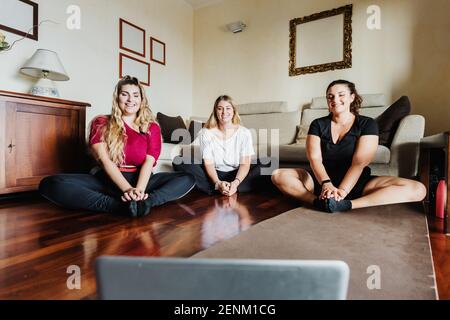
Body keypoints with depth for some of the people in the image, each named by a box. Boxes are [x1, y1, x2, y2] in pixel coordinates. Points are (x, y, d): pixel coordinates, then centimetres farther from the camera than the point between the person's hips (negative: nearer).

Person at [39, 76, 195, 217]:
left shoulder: (152, 127, 8)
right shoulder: (101, 124, 7)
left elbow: (149, 162, -6)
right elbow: (104, 159, -10)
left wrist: (138, 190, -26)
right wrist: (128, 189, -26)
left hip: (141, 180, 1)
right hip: (106, 180, 0)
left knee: (188, 179, -18)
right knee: (50, 184, -25)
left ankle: (145, 202, -42)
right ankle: (122, 206, -36)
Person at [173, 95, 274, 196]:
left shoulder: (244, 133, -6)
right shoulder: (206, 133, -6)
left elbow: (245, 163, -11)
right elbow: (208, 163, -12)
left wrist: (236, 183, -29)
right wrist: (217, 183, -29)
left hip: (236, 174, 1)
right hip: (214, 174, 0)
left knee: (266, 164, -23)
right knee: (180, 162, -21)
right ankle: (217, 188, -30)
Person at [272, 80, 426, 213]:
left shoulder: (367, 124, -1)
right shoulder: (318, 125, 4)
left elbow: (359, 162, -15)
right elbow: (314, 159, -12)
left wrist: (342, 190, -32)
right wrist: (326, 184, -32)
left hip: (355, 184, 0)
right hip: (321, 181, 1)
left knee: (417, 190, -24)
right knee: (278, 175, -19)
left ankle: (345, 205, -39)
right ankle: (320, 202, -35)